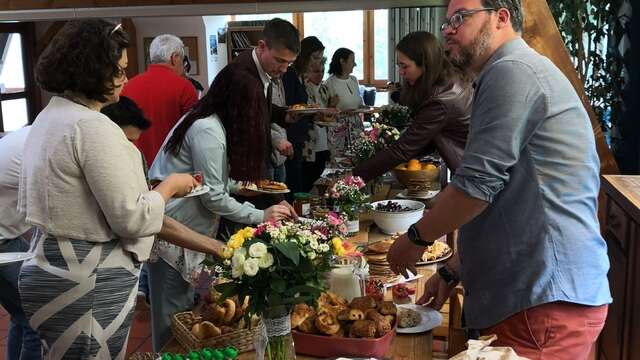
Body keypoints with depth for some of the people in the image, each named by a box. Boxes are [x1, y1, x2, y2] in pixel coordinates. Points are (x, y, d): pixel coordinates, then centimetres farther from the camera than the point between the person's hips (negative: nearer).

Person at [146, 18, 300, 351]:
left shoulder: (208, 119, 11)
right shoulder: (208, 131, -21)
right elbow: (213, 197, -18)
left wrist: (246, 186, 4)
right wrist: (261, 216, -11)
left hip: (185, 225, 10)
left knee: (186, 304, 17)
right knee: (174, 312, 1)